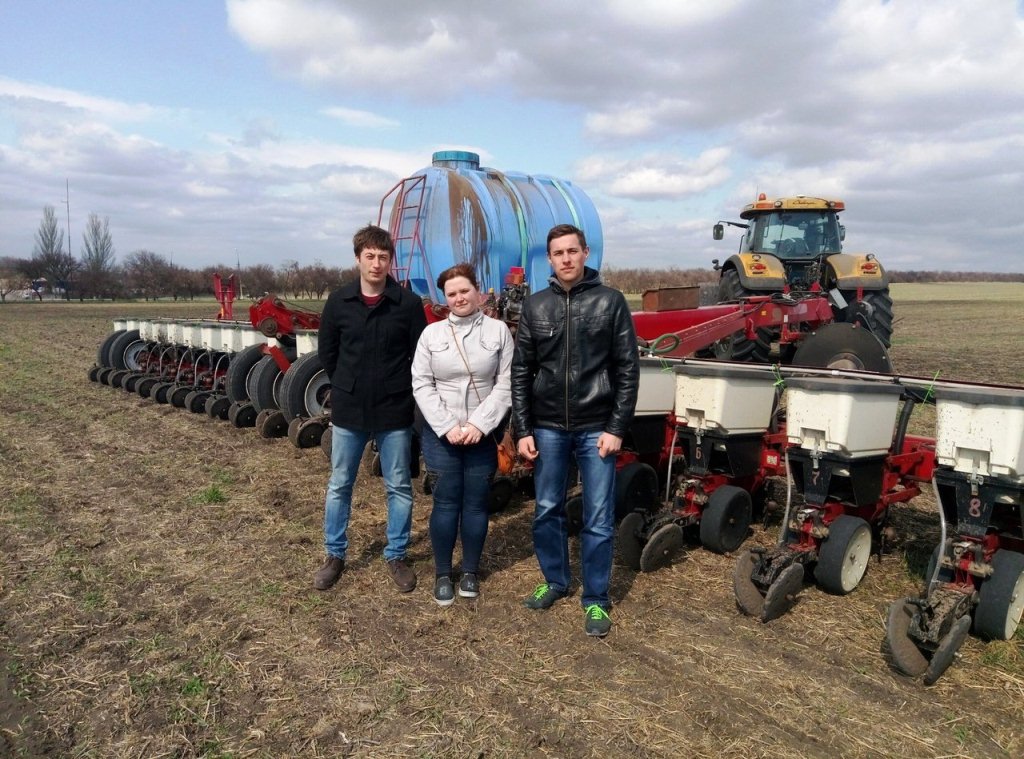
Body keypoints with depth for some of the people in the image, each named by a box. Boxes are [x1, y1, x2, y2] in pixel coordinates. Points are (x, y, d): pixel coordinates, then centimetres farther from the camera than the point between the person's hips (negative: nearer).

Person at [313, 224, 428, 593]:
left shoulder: (408, 303, -6)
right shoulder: (338, 301, -2)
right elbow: (326, 353, 8)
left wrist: (397, 389, 2)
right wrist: (348, 387, 9)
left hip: (394, 411, -1)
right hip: (348, 410, 1)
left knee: (399, 487, 8)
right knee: (339, 485, 11)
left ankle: (396, 556, 24)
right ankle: (334, 555, 27)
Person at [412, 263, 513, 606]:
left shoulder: (498, 331, -1)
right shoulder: (432, 333, 2)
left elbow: (506, 385, -5)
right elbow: (421, 385, -2)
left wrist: (479, 425, -14)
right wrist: (447, 427, -12)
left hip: (484, 435, 0)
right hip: (440, 434, 0)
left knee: (476, 503, 8)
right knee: (445, 502, 5)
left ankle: (471, 571, 23)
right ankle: (442, 574, 19)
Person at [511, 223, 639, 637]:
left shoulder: (610, 301, -2)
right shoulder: (535, 306, 4)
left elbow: (628, 369, -3)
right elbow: (521, 373, 5)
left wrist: (616, 428, -8)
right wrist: (523, 430, 0)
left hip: (596, 428, -2)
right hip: (548, 428, 3)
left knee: (598, 519, 4)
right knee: (547, 511, 13)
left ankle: (596, 599, 18)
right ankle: (554, 581, 33)